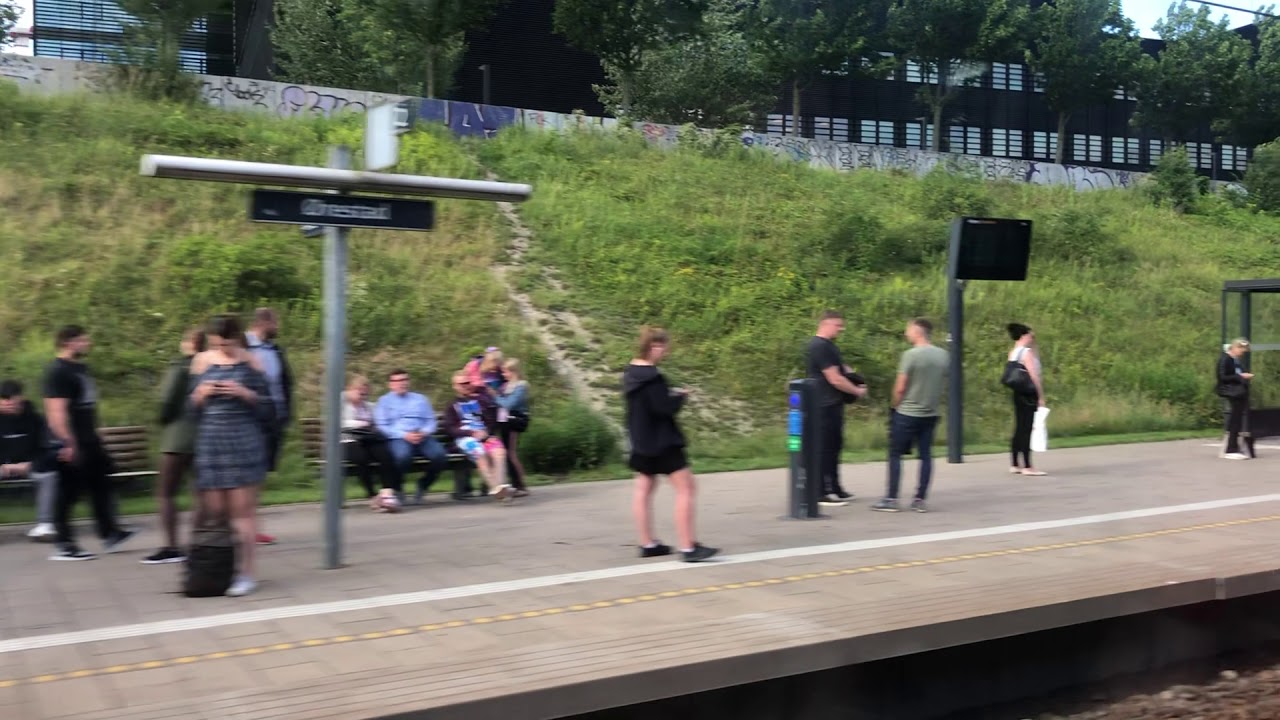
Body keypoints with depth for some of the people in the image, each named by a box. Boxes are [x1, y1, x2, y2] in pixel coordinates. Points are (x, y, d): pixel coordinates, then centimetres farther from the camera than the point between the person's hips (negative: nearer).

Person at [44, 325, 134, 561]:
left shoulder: (80, 368, 15)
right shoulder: (58, 372, -14)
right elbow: (56, 412, -22)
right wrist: (68, 443, -28)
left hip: (89, 441, 9)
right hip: (72, 445, -9)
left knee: (101, 486, 12)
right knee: (68, 494, -2)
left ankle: (110, 533, 18)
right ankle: (65, 546, 6)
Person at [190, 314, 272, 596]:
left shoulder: (249, 361, 2)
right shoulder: (201, 361, 9)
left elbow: (266, 404, 4)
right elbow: (191, 405, 13)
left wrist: (245, 393, -14)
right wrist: (199, 395, -8)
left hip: (244, 441, -2)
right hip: (210, 443, 3)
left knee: (242, 508, -2)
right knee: (213, 510, 1)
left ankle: (247, 572, 3)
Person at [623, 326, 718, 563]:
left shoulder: (630, 373, 8)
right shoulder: (652, 377, -21)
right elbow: (666, 408, -23)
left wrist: (670, 394, 9)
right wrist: (681, 396, -6)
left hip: (641, 441, 10)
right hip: (662, 441, -10)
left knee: (643, 490, 13)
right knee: (685, 488, -6)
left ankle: (648, 544, 20)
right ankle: (688, 547, -9)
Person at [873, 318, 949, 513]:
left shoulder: (911, 355, -15)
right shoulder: (944, 355, 4)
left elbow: (900, 388, -13)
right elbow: (942, 384, 10)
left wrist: (896, 405, 5)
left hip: (907, 414, -6)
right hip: (931, 414, 6)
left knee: (895, 455, 3)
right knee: (926, 455, 8)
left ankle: (891, 499, 3)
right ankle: (920, 500, 9)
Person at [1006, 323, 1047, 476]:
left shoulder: (1012, 353, 14)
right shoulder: (1027, 352, -12)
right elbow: (1034, 376, -17)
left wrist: (1033, 346, 19)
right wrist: (1041, 396, -15)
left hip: (1018, 393, 9)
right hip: (1029, 395, -9)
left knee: (1019, 429, 12)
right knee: (1027, 429, -8)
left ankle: (1015, 465, 16)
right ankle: (1027, 466, -8)